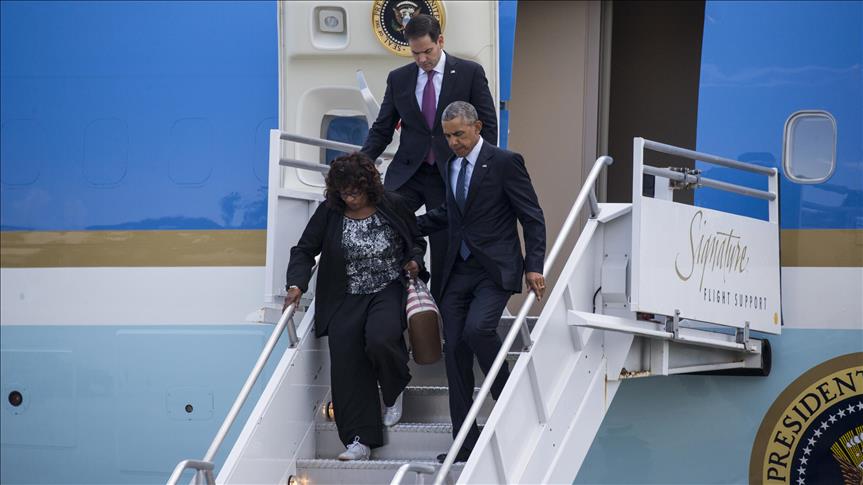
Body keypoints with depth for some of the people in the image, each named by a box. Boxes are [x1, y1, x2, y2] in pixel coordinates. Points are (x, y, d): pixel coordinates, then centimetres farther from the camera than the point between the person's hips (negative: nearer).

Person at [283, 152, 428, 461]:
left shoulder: (392, 207, -2)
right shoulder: (329, 213, -1)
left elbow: (417, 241, 14)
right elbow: (305, 250, 1)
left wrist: (414, 261, -7)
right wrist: (296, 285, -15)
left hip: (389, 291, -2)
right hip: (346, 299, 2)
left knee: (379, 339, -30)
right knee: (347, 365, -13)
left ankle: (394, 391, 6)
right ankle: (360, 441, -9)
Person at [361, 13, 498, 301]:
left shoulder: (469, 73, 0)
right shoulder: (398, 79, 8)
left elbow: (487, 126, 1)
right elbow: (382, 130, 10)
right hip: (407, 174, 2)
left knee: (445, 250, 0)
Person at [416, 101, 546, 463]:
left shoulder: (504, 162, -7)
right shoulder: (451, 165, 13)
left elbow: (532, 217, -7)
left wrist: (534, 266, -13)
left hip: (495, 270, -6)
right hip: (458, 271, 6)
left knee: (478, 328, -29)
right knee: (455, 349, 1)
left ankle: (505, 395, -4)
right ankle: (464, 441, 6)